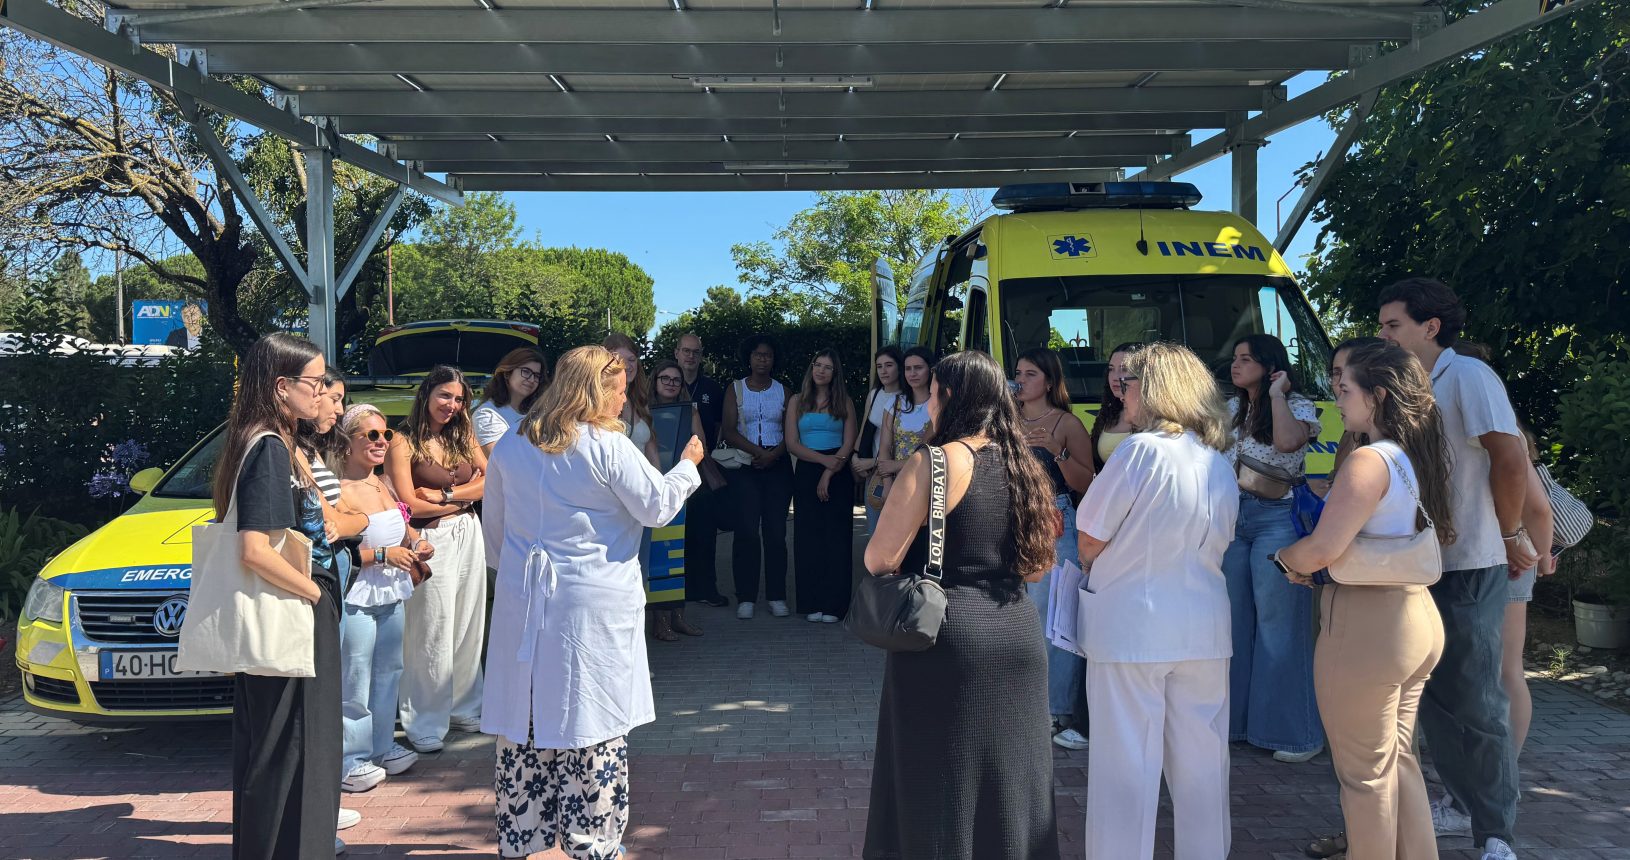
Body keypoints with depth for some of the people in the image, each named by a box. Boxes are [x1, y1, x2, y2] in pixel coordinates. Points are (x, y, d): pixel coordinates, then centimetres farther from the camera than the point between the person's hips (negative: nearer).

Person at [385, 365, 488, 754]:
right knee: (433, 635, -2)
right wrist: (466, 496, -4)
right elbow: (410, 506, -12)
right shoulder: (403, 442, -7)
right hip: (431, 542, -6)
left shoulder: (463, 436, 10)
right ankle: (426, 725, 9)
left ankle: (464, 709, 27)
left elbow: (491, 481, 0)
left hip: (468, 536, 6)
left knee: (468, 628, 12)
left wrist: (444, 494, -12)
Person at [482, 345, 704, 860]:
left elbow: (494, 527, 15)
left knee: (523, 718, 11)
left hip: (523, 603, 5)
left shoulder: (511, 447, 7)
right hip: (593, 606, -5)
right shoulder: (608, 446, -11)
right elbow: (657, 508, -5)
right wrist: (688, 465, 10)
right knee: (591, 721, 4)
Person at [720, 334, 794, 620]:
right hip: (744, 466, -1)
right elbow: (729, 431, -2)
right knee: (746, 530, -7)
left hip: (777, 465, 1)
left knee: (776, 531, -2)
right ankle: (746, 597, -2)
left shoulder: (783, 390, 12)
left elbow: (791, 432, 6)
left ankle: (777, 596, 3)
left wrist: (773, 455, -11)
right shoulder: (735, 389, 8)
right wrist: (757, 451, -14)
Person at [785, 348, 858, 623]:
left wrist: (829, 473, -11)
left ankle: (834, 604, 1)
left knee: (837, 537, -3)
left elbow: (849, 444, 0)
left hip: (838, 476, -1)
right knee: (808, 536, 0)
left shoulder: (844, 402, 7)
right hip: (806, 474, 1)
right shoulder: (797, 401, 9)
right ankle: (812, 604, 5)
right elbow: (792, 443, 0)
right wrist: (823, 459, -13)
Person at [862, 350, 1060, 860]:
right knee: (1007, 782, 17)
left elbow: (879, 560, -16)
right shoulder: (1022, 464, 7)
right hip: (1017, 634, 6)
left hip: (946, 636, -6)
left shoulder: (935, 462, -12)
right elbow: (1038, 564, 13)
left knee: (941, 785, 8)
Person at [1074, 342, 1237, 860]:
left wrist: (1099, 564, 9)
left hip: (1131, 627, -6)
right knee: (1201, 762, 14)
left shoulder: (1142, 449, -14)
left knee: (1126, 764, 2)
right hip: (1205, 627, 6)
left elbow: (1089, 540, -10)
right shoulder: (1220, 465, 8)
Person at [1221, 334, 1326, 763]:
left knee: (1277, 623, -4)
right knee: (1235, 622, 11)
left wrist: (1276, 394, -17)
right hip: (1231, 519, 7)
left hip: (1276, 519, -6)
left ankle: (1295, 731, 6)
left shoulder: (1297, 406, -3)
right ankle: (1237, 718, 22)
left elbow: (1287, 442, -26)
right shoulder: (1231, 408, 14)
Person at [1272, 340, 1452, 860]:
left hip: (1365, 624, -9)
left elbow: (1321, 549, -26)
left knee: (1364, 773, 6)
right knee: (1397, 759, 22)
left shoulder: (1369, 461, -19)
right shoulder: (1419, 459, 8)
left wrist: (1286, 558, -3)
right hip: (1416, 617, 9)